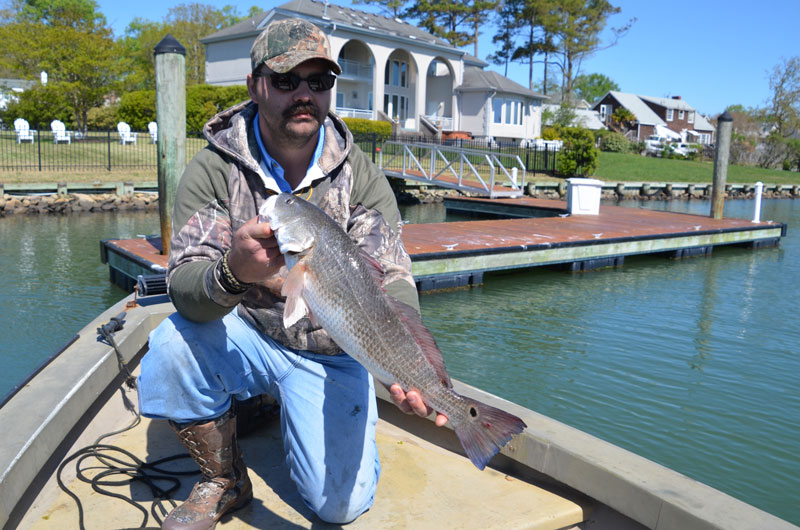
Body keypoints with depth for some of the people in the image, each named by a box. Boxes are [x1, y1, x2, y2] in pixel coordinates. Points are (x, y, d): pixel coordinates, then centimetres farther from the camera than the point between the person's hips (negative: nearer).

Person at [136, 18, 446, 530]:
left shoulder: (362, 177, -8)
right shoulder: (213, 170, -11)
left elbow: (392, 281, -15)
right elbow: (185, 286, -19)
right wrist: (233, 273, -45)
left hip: (332, 355, 0)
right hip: (246, 338, 0)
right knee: (173, 344, -31)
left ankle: (288, 410, 23)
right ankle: (224, 480, -1)